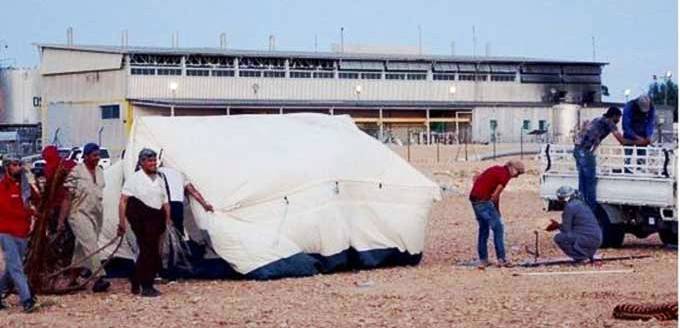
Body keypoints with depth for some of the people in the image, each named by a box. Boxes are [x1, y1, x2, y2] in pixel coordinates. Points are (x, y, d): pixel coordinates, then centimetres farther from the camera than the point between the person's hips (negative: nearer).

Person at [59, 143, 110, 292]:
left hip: (96, 215, 7)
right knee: (90, 244, -18)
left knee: (82, 247, 11)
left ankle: (74, 278, 19)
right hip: (79, 214, -7)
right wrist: (61, 220, -12)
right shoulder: (76, 172, -10)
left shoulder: (100, 172, 9)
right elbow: (67, 197, -10)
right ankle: (99, 278, -26)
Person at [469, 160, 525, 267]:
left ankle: (483, 260, 18)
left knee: (483, 229, 16)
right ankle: (501, 259, -4)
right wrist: (497, 211, 3)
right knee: (498, 228, -3)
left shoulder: (497, 169, 16)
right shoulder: (505, 175, -11)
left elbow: (476, 178, 21)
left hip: (474, 198, 9)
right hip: (484, 201, -9)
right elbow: (495, 195, -12)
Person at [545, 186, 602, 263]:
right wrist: (558, 225, 21)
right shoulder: (581, 204, 18)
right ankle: (588, 255, 16)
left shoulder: (570, 207, -11)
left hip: (587, 240, -9)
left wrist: (558, 226, 12)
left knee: (558, 238, -7)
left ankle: (581, 257, -7)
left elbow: (566, 229, -8)